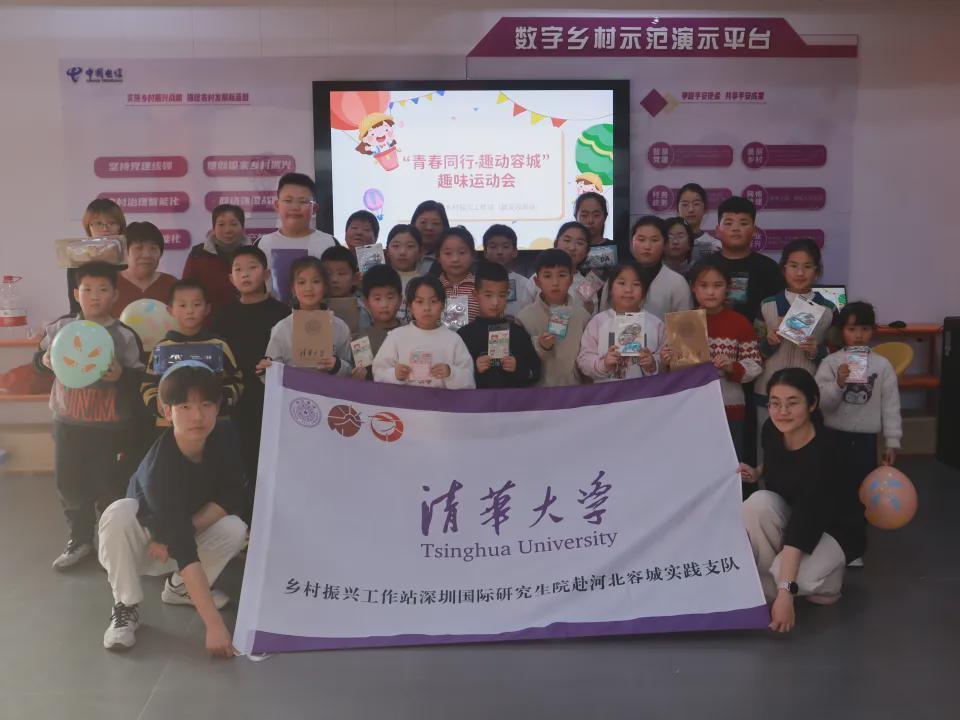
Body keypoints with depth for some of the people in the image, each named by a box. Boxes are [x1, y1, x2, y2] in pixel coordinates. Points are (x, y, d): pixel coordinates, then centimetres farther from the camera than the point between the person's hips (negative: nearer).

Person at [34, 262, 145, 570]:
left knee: (108, 486, 7)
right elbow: (38, 360, 12)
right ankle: (80, 539, 32)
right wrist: (45, 361, -10)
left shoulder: (125, 336, -9)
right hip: (67, 422, 4)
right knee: (69, 484, 14)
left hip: (108, 426, -4)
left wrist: (121, 376, -27)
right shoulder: (60, 327, 1)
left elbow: (140, 379, -8)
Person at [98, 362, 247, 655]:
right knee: (119, 514, -35)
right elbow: (183, 548, -44)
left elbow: (232, 499, -14)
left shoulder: (223, 437, -20)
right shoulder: (160, 465, -37)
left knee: (235, 529, -25)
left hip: (188, 528, 5)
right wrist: (214, 625, -50)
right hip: (144, 540, -4)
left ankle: (179, 586, 5)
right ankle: (126, 607, -14)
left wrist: (182, 531, -30)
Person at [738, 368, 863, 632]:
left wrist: (785, 592, -44)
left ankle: (824, 580, 1)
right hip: (788, 516, 5)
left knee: (797, 577, -34)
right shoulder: (771, 430, -13)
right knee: (759, 501, -29)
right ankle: (768, 579, -11)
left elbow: (805, 523, -40)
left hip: (831, 528, -5)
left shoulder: (824, 452, -32)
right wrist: (756, 473, -8)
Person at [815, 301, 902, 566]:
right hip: (834, 437, -1)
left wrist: (892, 441, 0)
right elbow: (822, 403, -11)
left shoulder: (882, 365, -2)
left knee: (860, 494, 11)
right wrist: (838, 384, -28)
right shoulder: (830, 362, -5)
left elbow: (891, 406, 1)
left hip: (866, 439, 1)